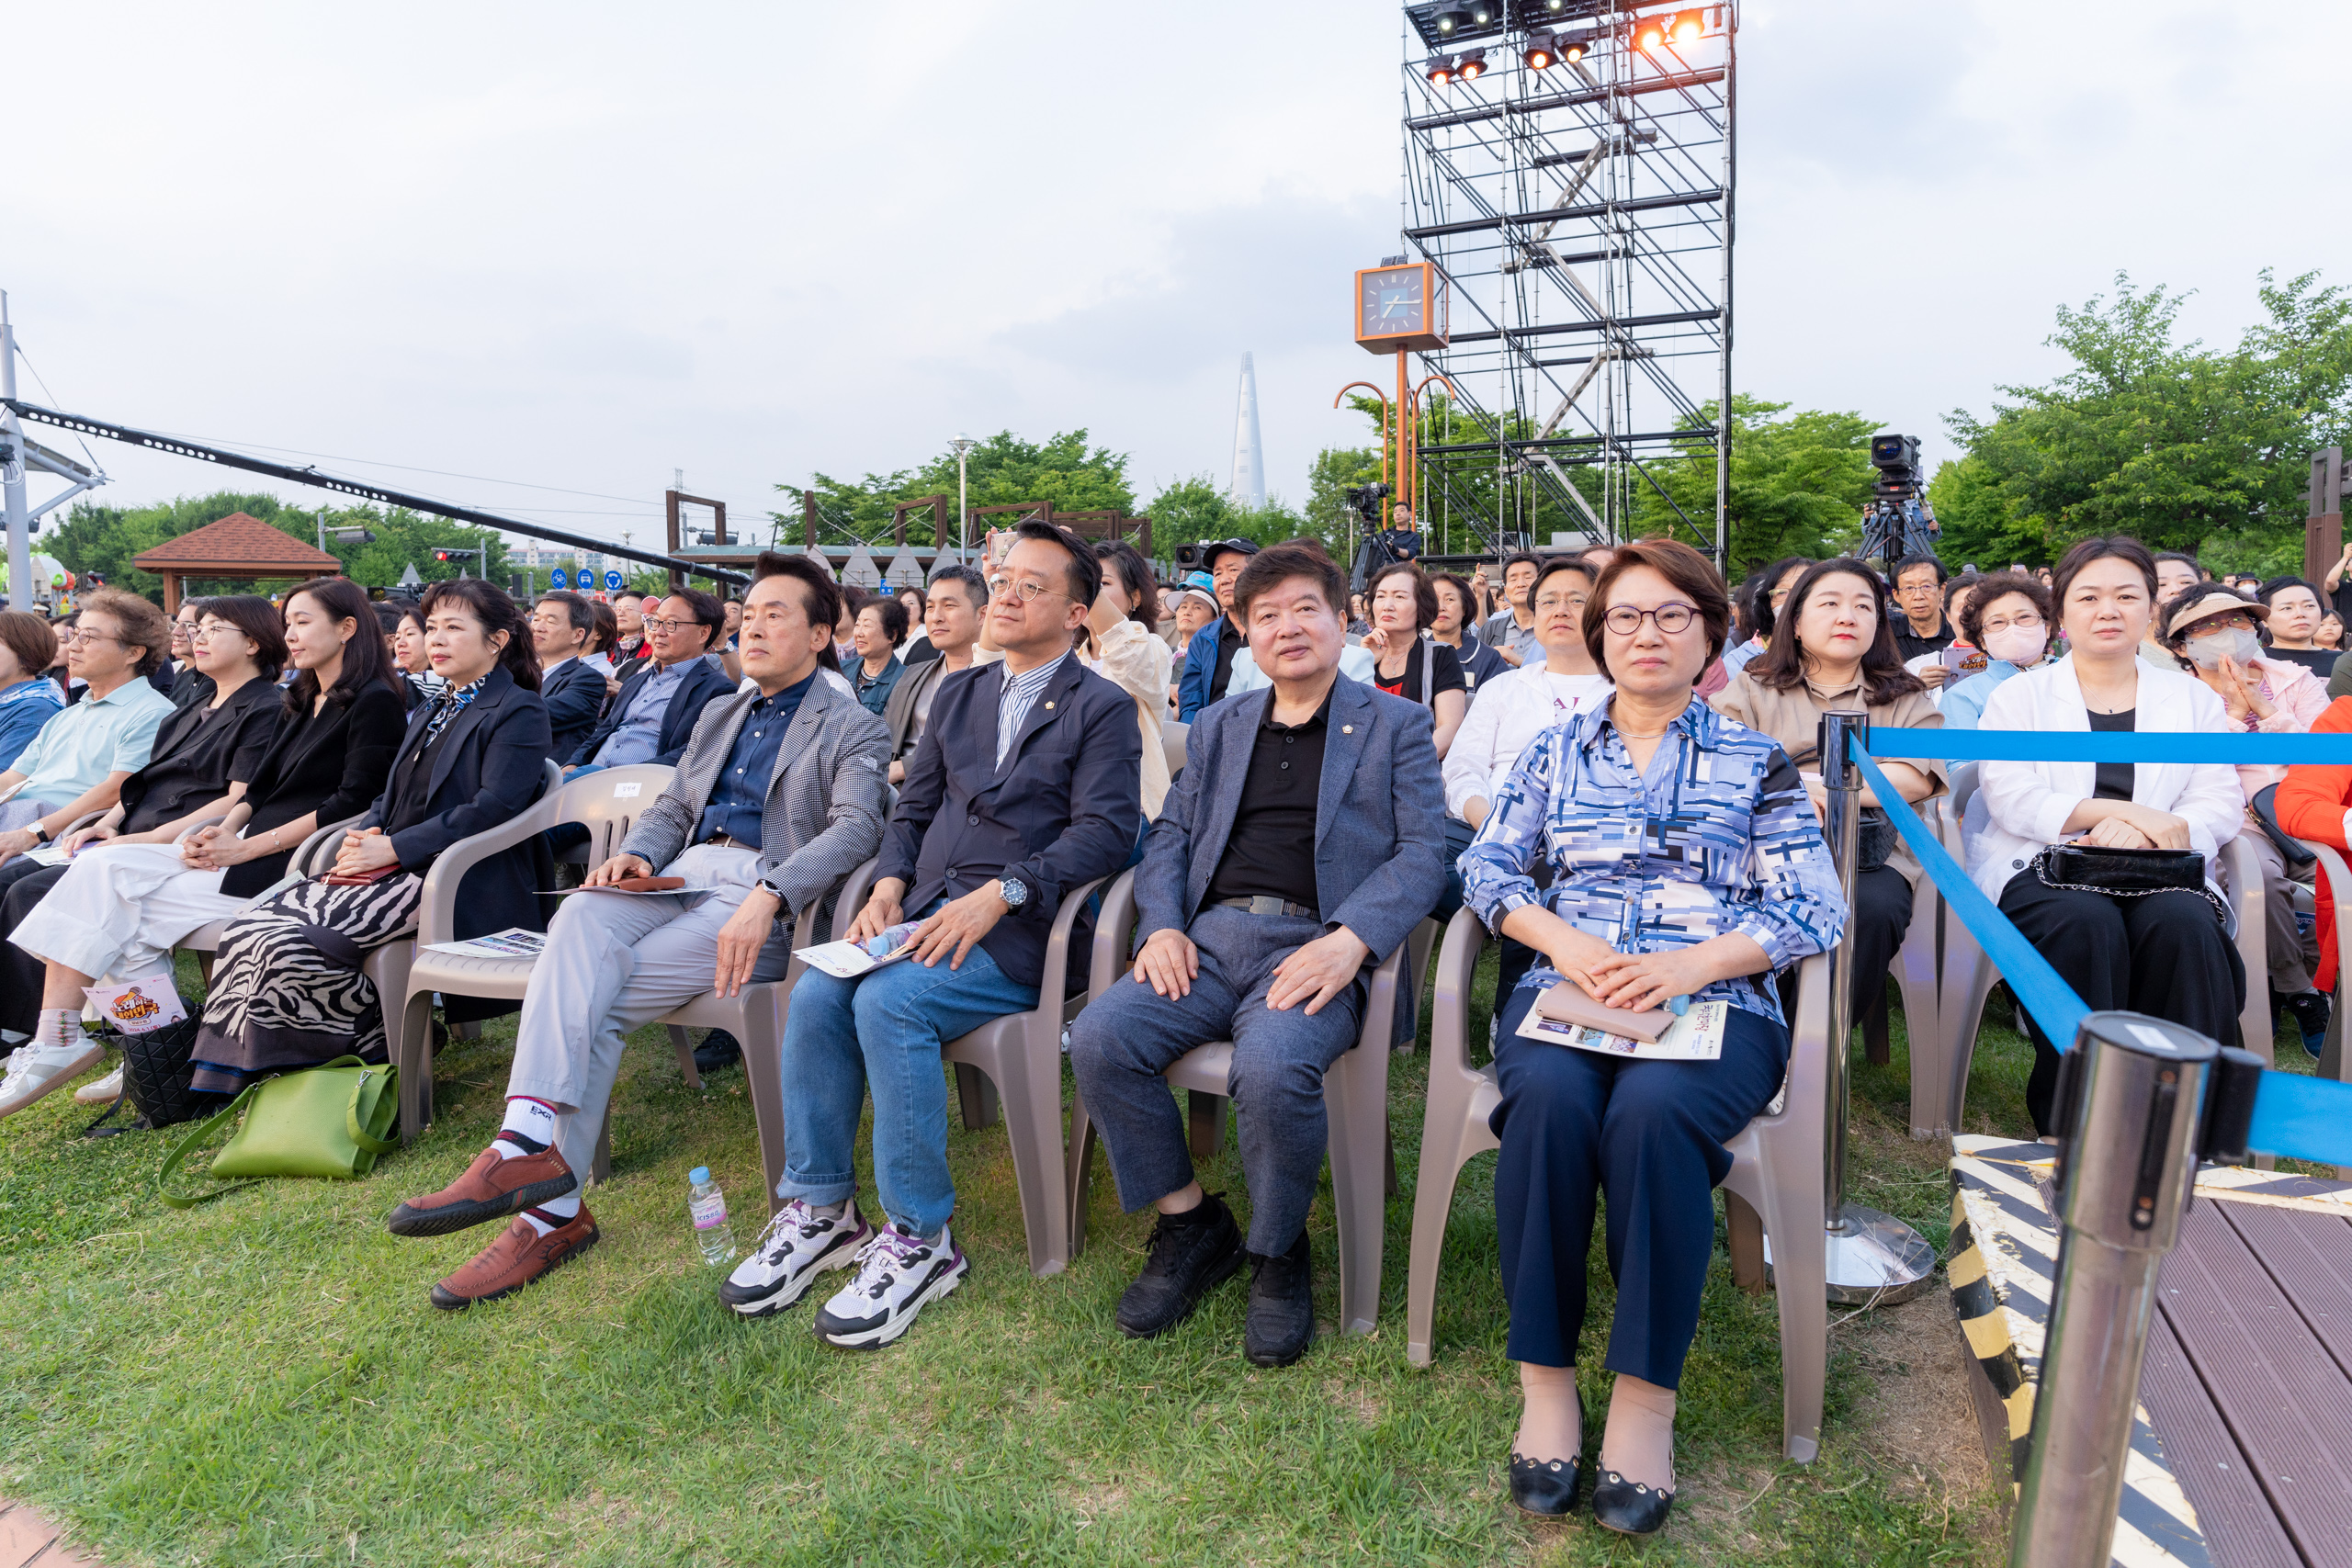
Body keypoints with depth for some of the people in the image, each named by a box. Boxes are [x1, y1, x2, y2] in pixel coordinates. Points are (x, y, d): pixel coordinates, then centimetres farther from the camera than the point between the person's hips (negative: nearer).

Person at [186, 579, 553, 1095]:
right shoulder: (427, 712, 26)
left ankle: (388, 1044, -5)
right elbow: (390, 797, 24)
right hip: (394, 872, 9)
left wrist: (391, 849, -17)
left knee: (286, 943, -23)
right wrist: (363, 838, 0)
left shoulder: (520, 712, -4)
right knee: (247, 928, -10)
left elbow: (492, 809, -16)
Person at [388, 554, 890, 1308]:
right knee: (581, 918, -28)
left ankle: (552, 1208, -19)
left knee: (598, 1002, -24)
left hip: (770, 897, -5)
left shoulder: (854, 729, 5)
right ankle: (533, 1144, -35)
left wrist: (767, 898, -28)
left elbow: (857, 825, -12)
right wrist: (636, 853, 2)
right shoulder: (720, 715, 29)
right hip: (684, 874, 6)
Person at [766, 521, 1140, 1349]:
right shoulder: (958, 692, 21)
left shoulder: (1103, 709, 1)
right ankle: (821, 1208, -2)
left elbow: (1105, 830, -12)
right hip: (925, 910, 6)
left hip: (1019, 931, -6)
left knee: (889, 1001, -29)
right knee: (815, 993, -19)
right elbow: (913, 806, 19)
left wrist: (998, 894, -22)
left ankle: (918, 1239, -15)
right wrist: (888, 889, -1)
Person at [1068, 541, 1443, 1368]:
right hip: (1211, 937, 5)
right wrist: (1162, 924, -2)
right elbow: (1170, 835, 19)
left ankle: (1279, 1251, -3)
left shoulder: (1395, 724, 11)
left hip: (1316, 946, -4)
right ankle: (1191, 1224, 1)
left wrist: (1351, 940, -17)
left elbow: (1423, 850, 0)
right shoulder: (1219, 727, 24)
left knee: (1273, 1067, -34)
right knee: (1097, 1038, -21)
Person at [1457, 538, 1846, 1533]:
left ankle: (1645, 1396, -20)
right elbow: (1486, 866, 11)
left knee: (1651, 1108, -34)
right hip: (1567, 991, 1)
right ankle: (1545, 1378, -19)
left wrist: (1693, 962, -12)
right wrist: (1560, 937, -9)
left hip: (1715, 1001, -1)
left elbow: (1817, 911, 4)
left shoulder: (1757, 762, 13)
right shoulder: (1556, 750, 19)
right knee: (1549, 1098, -32)